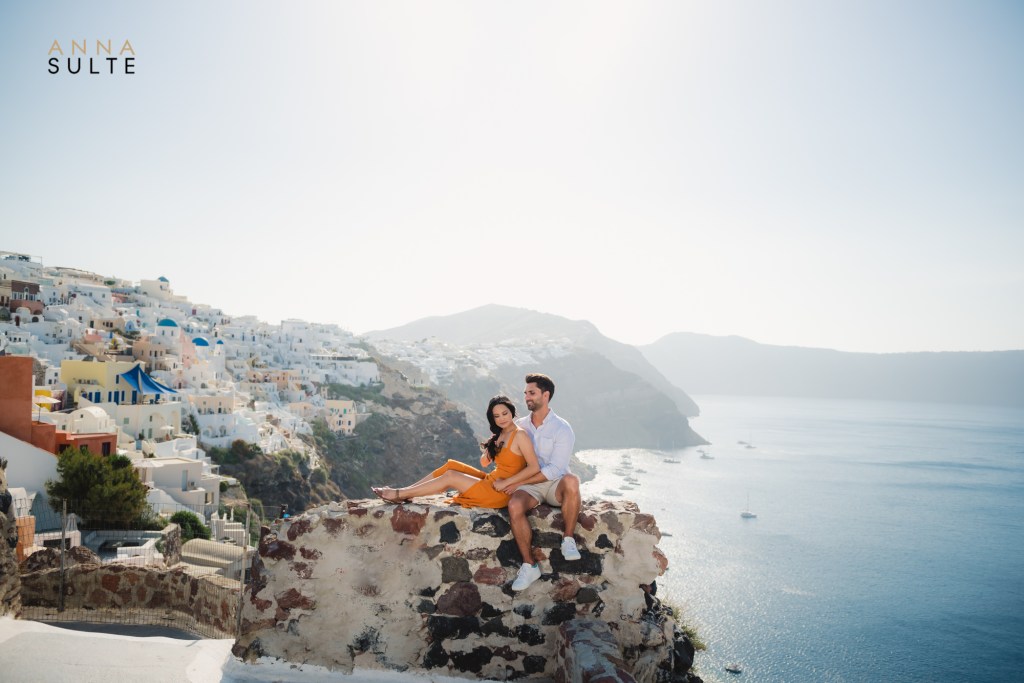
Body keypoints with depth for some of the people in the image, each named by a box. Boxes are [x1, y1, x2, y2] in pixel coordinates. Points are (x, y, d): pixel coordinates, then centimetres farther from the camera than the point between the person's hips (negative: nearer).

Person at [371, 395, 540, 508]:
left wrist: (505, 483, -21)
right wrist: (489, 448, -7)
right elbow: (484, 463, 15)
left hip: (499, 492, -8)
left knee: (450, 476, -9)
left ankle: (400, 494, 2)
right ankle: (403, 492, 4)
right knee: (451, 465, 1)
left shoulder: (520, 435, -14)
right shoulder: (500, 435, 12)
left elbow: (534, 467, -22)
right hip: (490, 481, 8)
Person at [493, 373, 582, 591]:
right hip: (528, 486, 3)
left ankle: (568, 540, -23)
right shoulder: (520, 425, 9)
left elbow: (554, 470, -14)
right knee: (514, 506, -32)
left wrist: (518, 482, -17)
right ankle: (529, 566, -20)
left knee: (571, 481, -39)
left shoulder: (561, 429, -7)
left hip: (554, 484, -3)